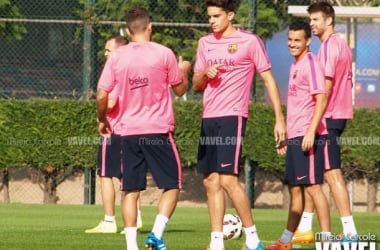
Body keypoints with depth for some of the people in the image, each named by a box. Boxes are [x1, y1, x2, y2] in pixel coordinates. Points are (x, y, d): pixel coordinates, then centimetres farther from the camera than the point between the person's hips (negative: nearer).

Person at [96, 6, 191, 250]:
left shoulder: (116, 57, 2)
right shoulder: (163, 54, -3)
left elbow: (102, 96, 1)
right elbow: (180, 89, 6)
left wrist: (102, 120, 18)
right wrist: (184, 71, 27)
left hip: (128, 131, 3)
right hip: (159, 130, -2)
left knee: (131, 191, 6)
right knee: (172, 186, 8)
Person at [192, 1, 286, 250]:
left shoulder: (249, 41, -3)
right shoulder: (205, 43, 14)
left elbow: (268, 79, -1)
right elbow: (196, 85, 19)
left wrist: (280, 119, -5)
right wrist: (205, 74, -5)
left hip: (233, 116, -7)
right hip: (209, 117, 7)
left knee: (228, 179, -15)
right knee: (211, 181, 4)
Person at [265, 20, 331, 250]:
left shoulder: (311, 63, -9)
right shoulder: (295, 65, 18)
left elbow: (321, 100, -16)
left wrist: (311, 132, -23)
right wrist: (286, 135, 22)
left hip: (308, 136, -9)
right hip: (295, 136, 9)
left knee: (312, 186, -10)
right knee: (295, 188, 13)